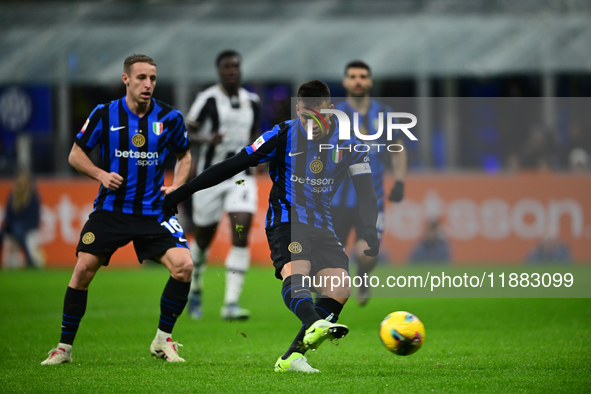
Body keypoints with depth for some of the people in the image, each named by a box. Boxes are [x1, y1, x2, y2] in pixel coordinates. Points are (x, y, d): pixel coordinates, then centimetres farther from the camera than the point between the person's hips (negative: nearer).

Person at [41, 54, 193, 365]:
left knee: (183, 265, -17)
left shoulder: (169, 118, -1)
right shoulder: (104, 114, -4)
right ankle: (64, 347, 8)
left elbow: (184, 155, 16)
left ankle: (163, 340, 2)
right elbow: (76, 154, 6)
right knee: (83, 269, -8)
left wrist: (177, 186, -2)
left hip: (153, 209, 0)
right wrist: (101, 174, -11)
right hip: (111, 209, 0)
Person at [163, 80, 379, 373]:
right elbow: (234, 165, -6)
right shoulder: (282, 136, -8)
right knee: (296, 274, -32)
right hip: (286, 220, -4)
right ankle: (315, 326, -63)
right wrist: (182, 192, -7)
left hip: (321, 225, 4)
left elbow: (365, 191, 1)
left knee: (340, 288, -15)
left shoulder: (348, 143, 0)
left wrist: (370, 230, -18)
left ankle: (291, 358, -16)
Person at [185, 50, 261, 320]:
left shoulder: (252, 101, 8)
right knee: (203, 238, 10)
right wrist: (207, 140, -26)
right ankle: (195, 287, 40)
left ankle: (231, 303, -17)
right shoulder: (208, 99, -7)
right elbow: (186, 133, -7)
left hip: (241, 178, 3)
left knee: (241, 236, -15)